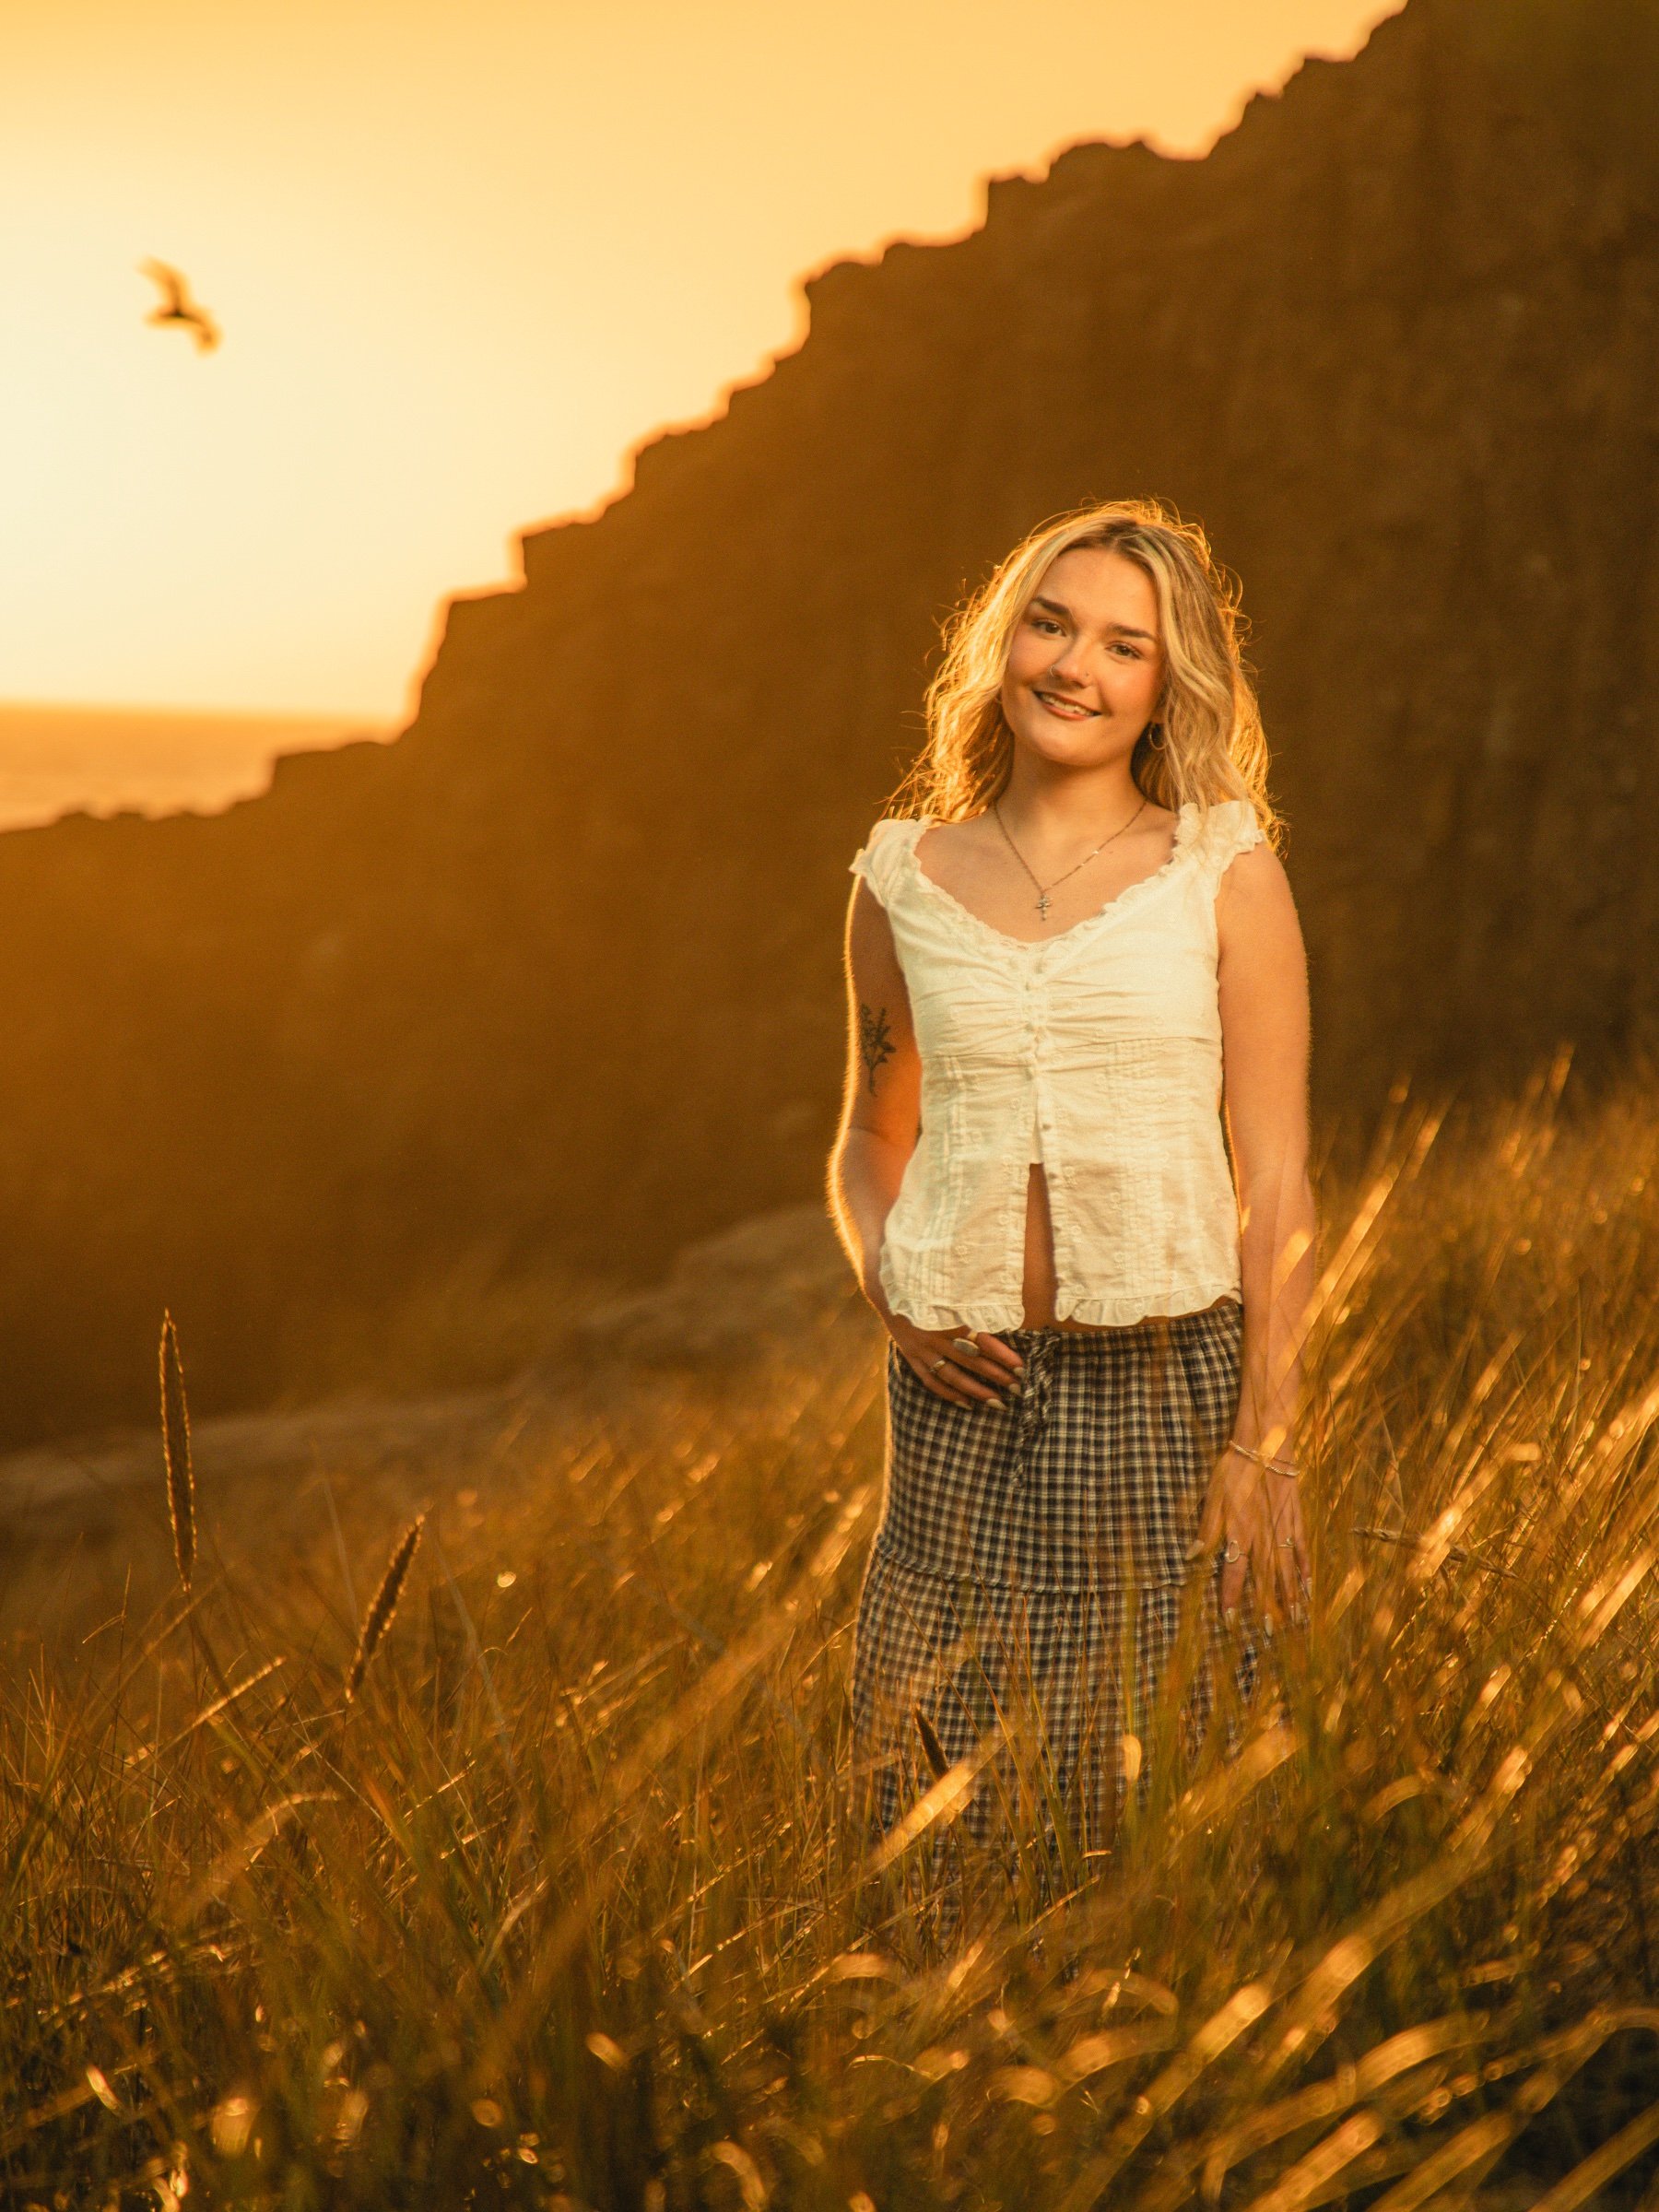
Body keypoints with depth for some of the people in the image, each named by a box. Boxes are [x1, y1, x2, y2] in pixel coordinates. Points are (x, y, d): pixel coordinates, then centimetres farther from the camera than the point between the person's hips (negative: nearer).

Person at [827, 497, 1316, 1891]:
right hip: (965, 1398, 2)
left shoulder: (1226, 874, 1)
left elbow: (1277, 1178, -1)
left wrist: (1268, 1445, -7)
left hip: (1167, 1383, -2)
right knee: (939, 1806, 2)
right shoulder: (906, 879, 8)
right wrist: (890, 1287, 1)